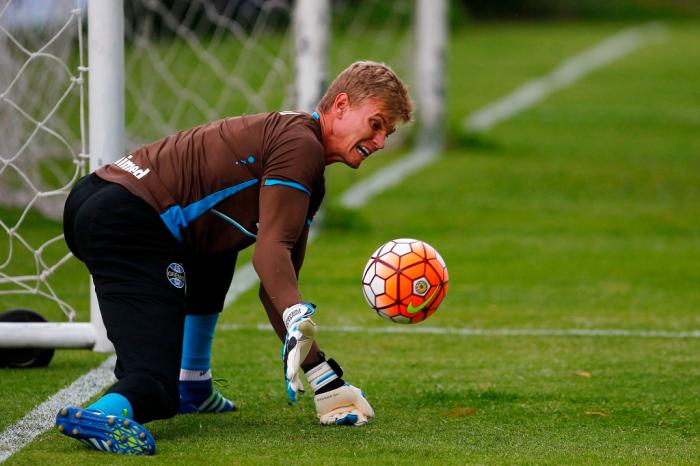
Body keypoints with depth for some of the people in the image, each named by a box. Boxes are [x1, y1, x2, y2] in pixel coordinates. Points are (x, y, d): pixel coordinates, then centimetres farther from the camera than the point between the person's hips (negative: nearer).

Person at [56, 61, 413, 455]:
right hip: (130, 224, -11)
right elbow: (271, 251, -16)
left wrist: (325, 381, 18)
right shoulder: (301, 142, -4)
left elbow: (274, 287, 24)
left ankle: (192, 385, 34)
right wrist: (298, 322, -31)